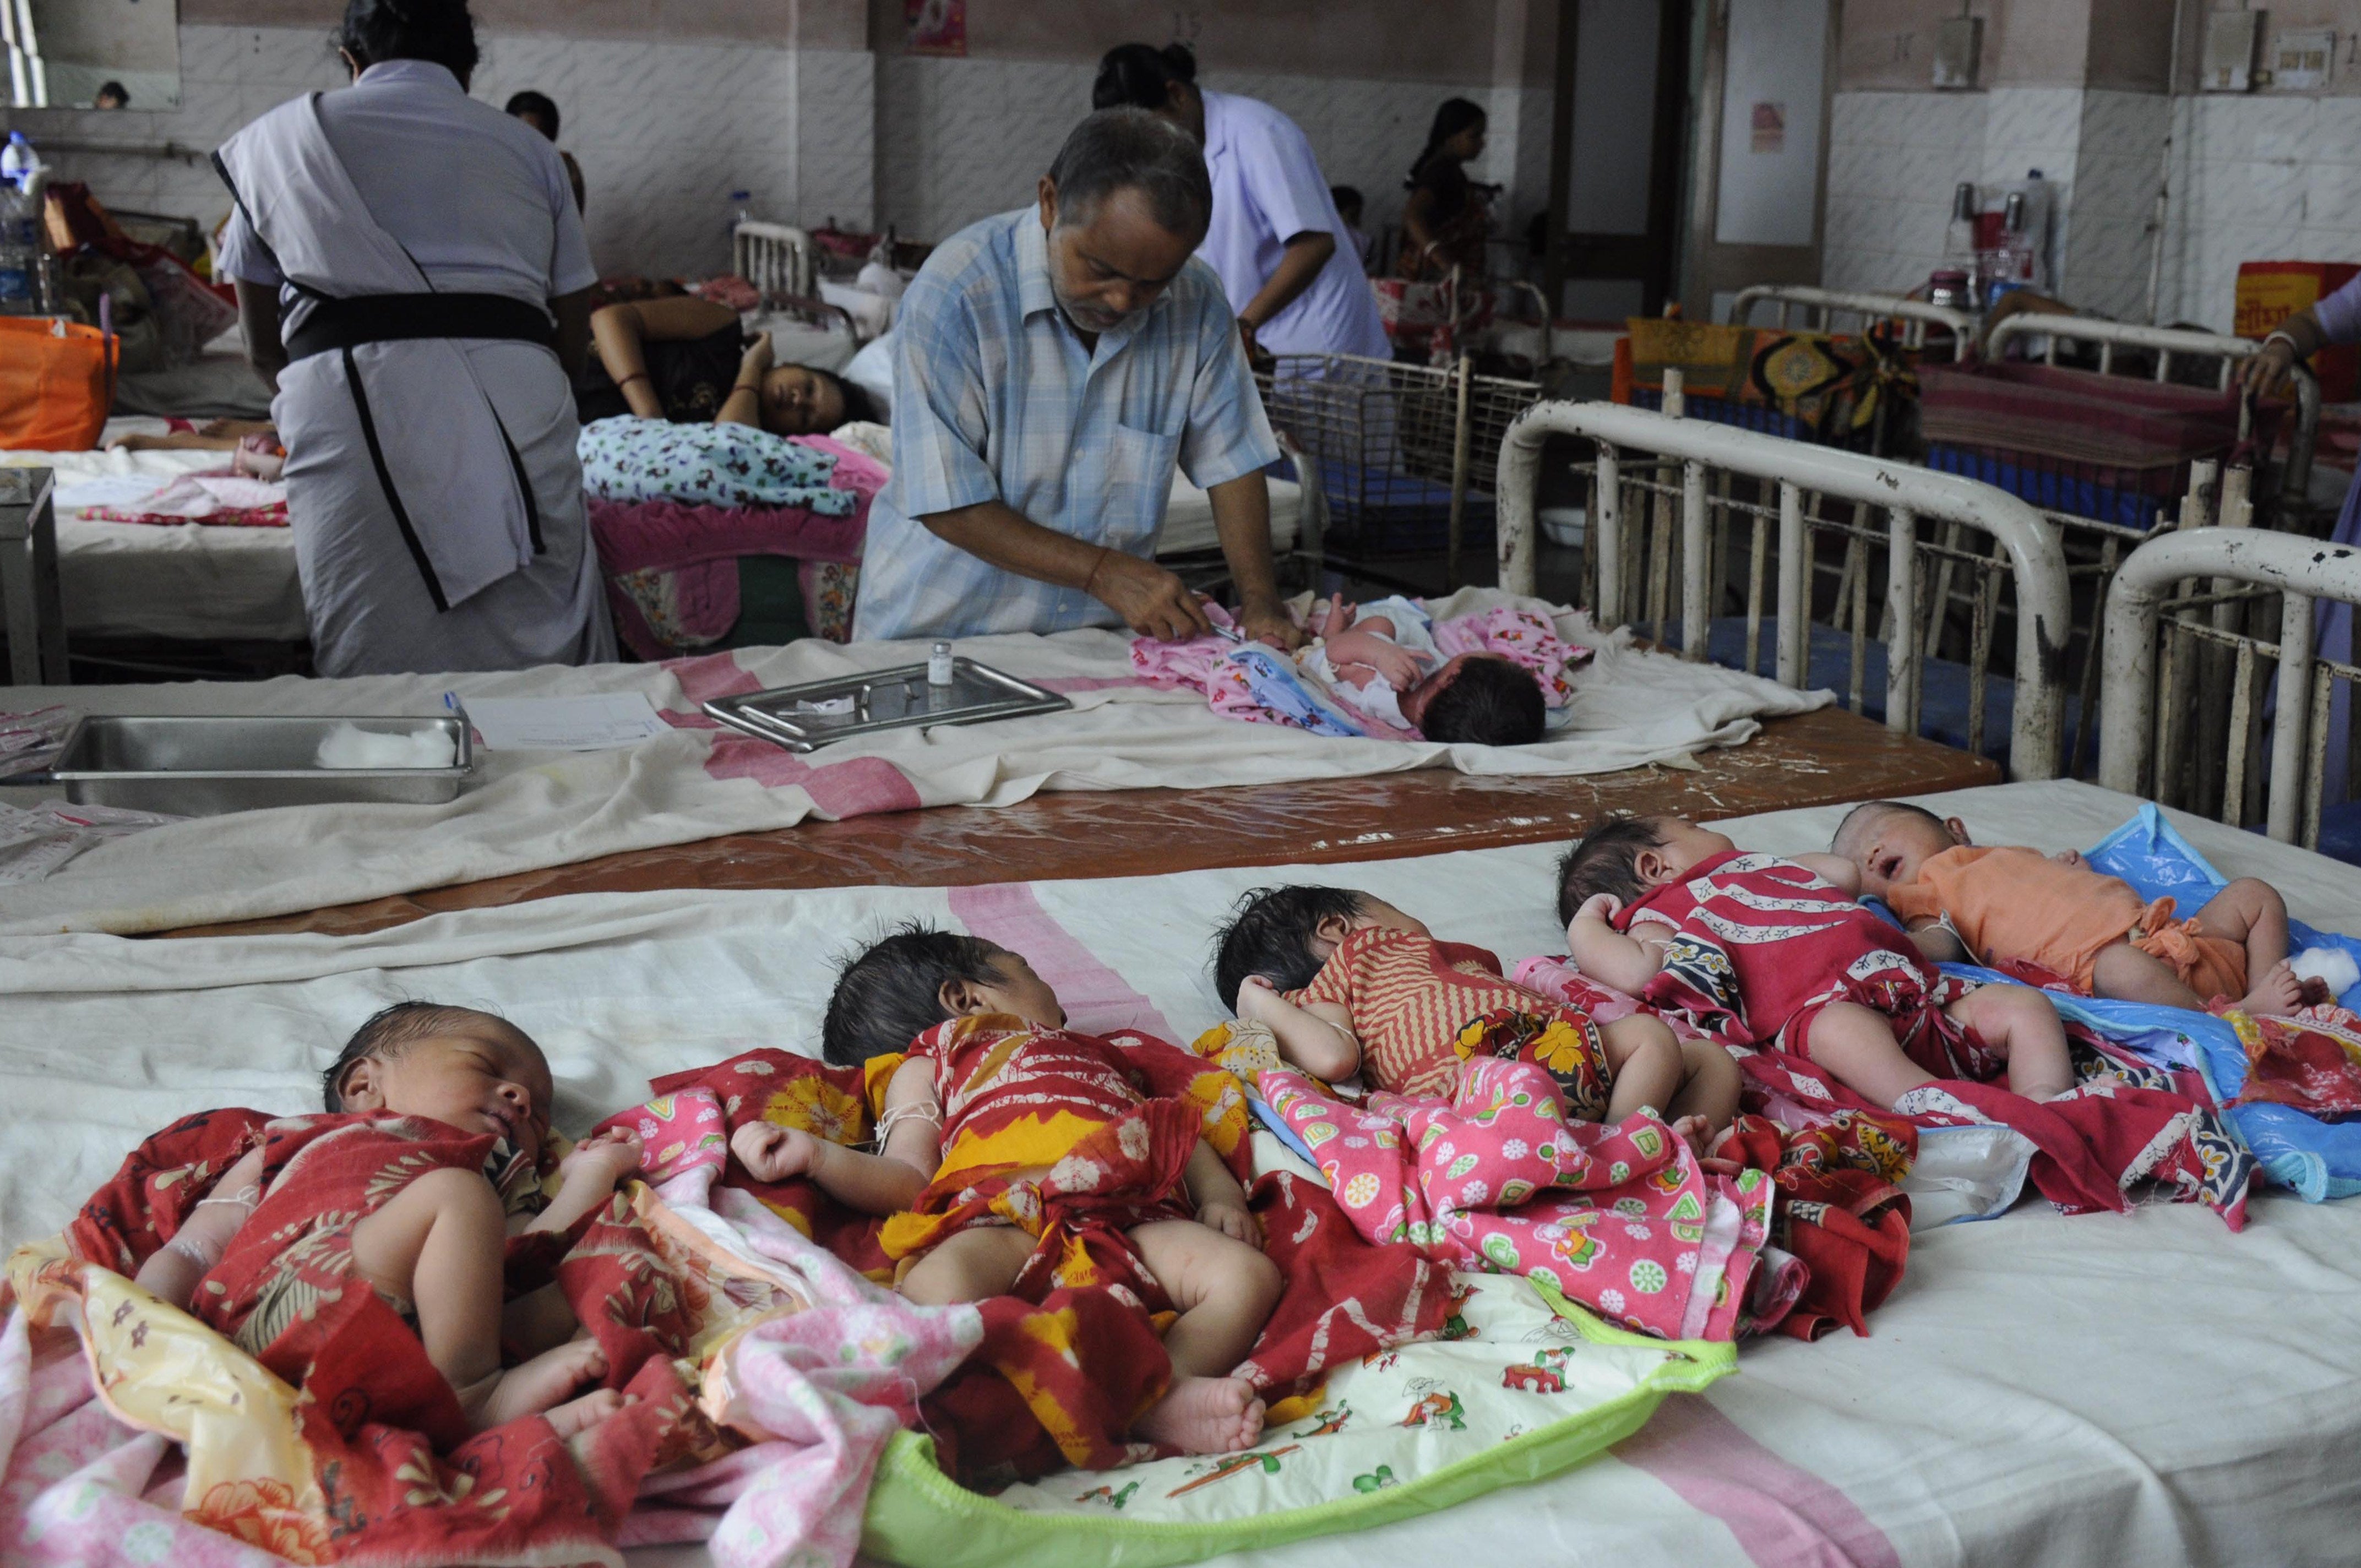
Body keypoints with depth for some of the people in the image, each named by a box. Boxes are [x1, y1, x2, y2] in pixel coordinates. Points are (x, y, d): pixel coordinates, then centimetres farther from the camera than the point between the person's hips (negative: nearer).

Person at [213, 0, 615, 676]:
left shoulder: (276, 139, 22)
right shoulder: (527, 147, 23)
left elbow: (264, 348, 25)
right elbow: (574, 335, 22)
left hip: (349, 406, -1)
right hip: (518, 400, 1)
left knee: (380, 670, -1)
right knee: (541, 660, 4)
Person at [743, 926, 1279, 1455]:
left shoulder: (1106, 1053, 46)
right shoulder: (926, 1066, 35)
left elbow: (1180, 1126, 34)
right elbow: (908, 1182, 19)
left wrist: (1220, 1194, 11)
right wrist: (814, 1154, 0)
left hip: (1135, 1218, 3)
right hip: (1006, 1217, -3)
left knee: (1249, 1274, -25)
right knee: (936, 1285, -38)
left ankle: (1162, 1392, -42)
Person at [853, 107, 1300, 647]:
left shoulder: (1196, 303, -2)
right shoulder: (953, 294, -16)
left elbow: (1231, 462, 5)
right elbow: (949, 507, -16)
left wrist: (1261, 601, -7)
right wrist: (1103, 572, -20)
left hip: (1099, 637, 4)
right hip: (938, 632, -3)